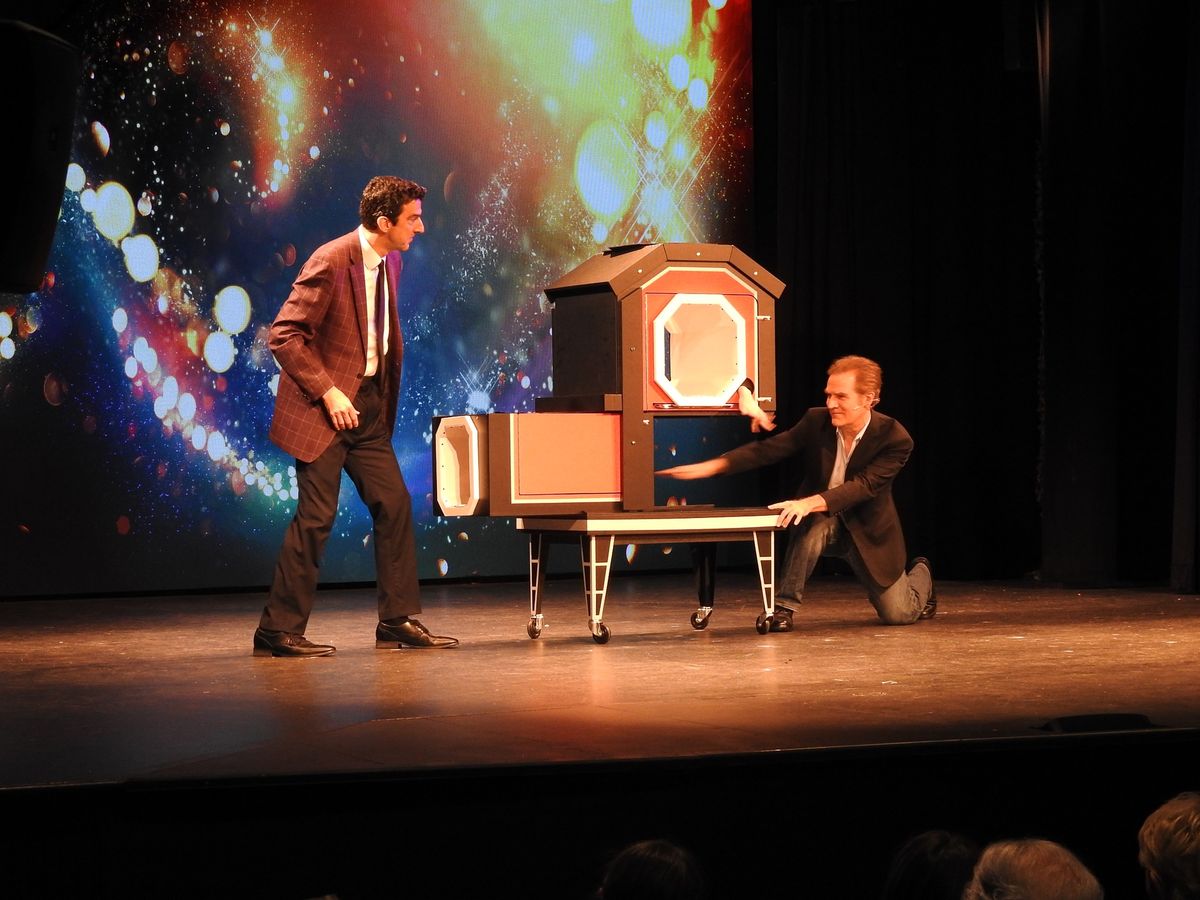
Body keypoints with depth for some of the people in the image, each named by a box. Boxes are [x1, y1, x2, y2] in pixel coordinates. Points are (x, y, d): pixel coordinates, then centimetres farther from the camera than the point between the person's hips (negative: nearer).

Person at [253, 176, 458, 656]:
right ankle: (278, 630, 1)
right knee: (317, 516, -7)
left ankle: (399, 620, 12)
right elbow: (284, 335, -19)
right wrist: (328, 392, -22)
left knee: (394, 505, 5)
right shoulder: (331, 262, -17)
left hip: (368, 404, 8)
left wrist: (384, 395, 13)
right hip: (325, 406, -8)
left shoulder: (390, 262, 8)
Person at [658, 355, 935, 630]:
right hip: (823, 521, 1)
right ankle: (784, 606, -25)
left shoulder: (895, 439, -22)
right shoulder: (816, 421, -13)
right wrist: (713, 465, -30)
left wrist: (810, 502, -48)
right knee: (812, 526, -37)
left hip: (868, 532, -1)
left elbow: (863, 486, -33)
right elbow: (767, 449, -16)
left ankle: (920, 574, 37)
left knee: (899, 615, 1)